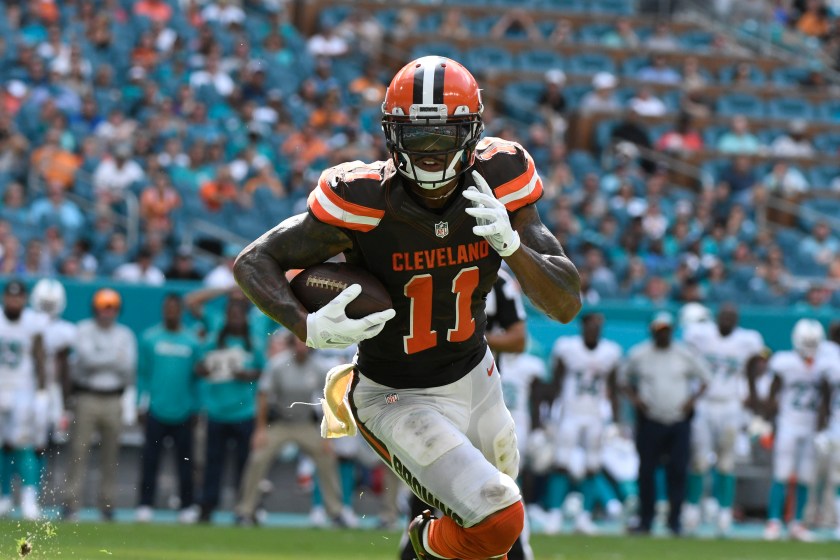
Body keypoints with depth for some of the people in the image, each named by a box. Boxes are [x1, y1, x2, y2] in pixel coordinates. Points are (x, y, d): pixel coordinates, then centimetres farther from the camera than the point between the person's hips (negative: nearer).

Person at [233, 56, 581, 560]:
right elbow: (253, 263, -16)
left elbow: (566, 306, -17)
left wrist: (511, 244, -35)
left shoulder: (497, 186, -17)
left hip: (475, 380, 5)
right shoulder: (365, 202, -26)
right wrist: (309, 328, -35)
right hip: (400, 399, -5)